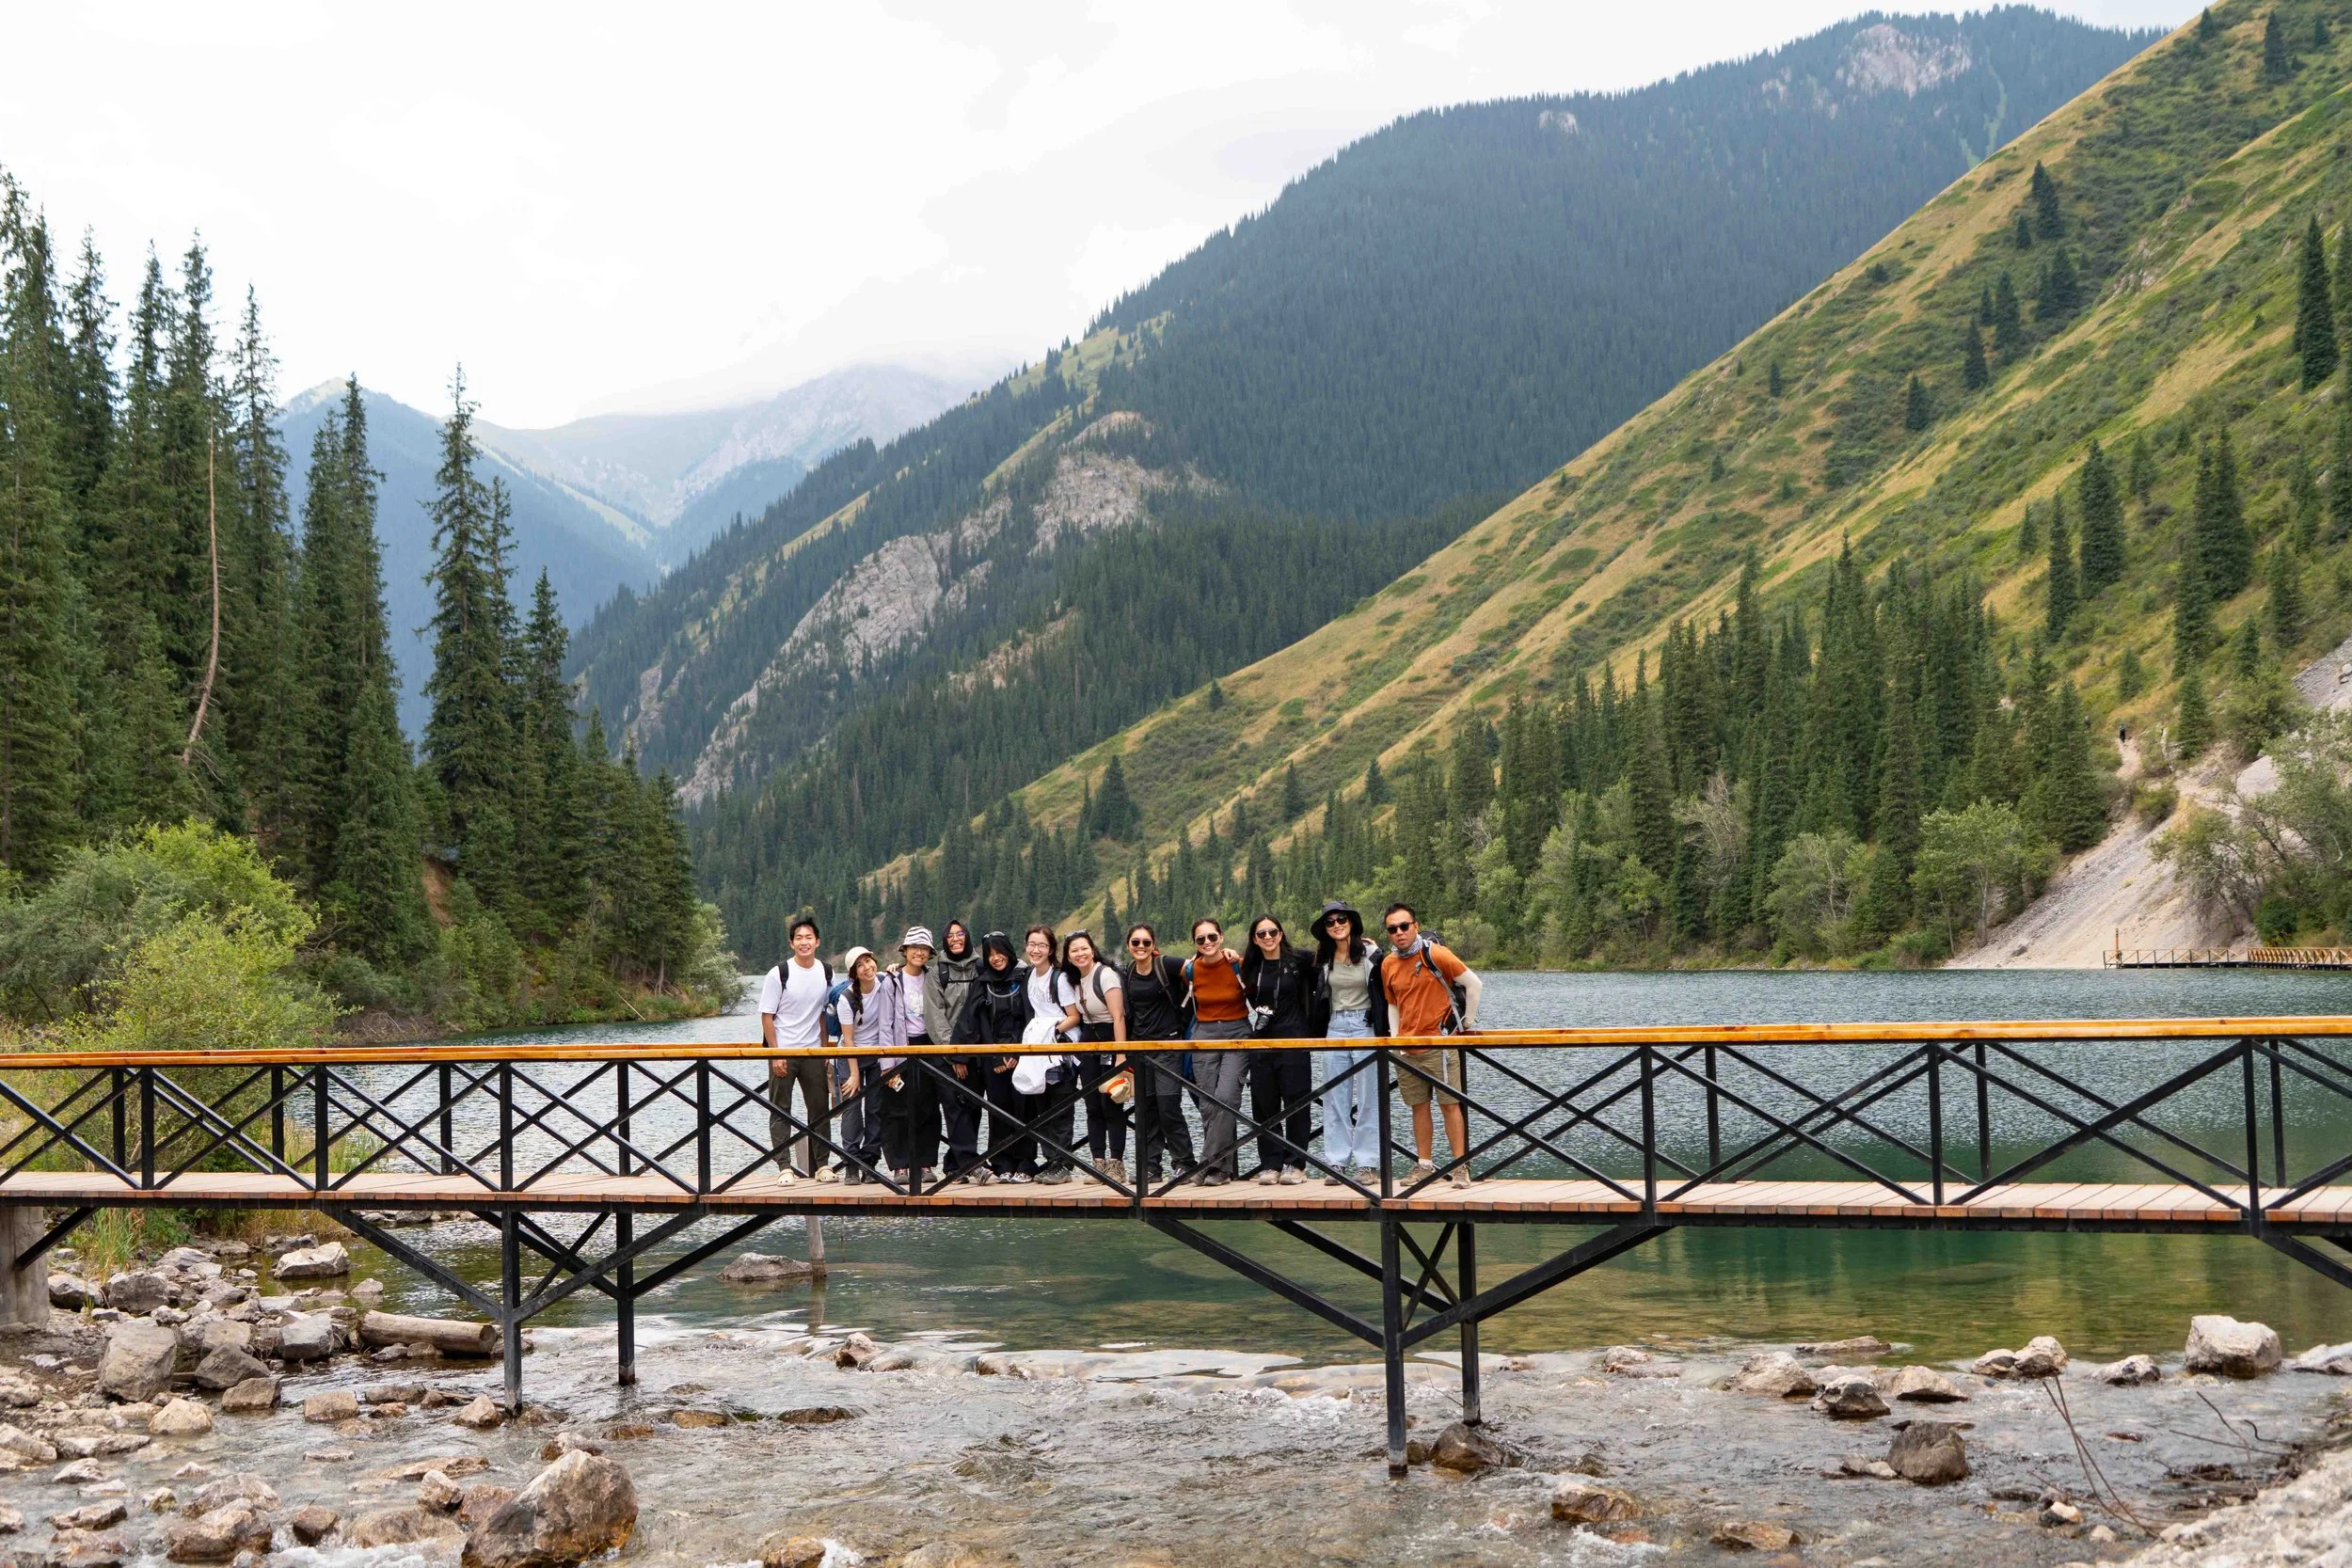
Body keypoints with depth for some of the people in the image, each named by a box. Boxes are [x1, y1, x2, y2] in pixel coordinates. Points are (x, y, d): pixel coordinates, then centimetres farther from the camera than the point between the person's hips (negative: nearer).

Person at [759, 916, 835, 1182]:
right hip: (783, 1051, -4)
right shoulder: (779, 974, -9)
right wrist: (776, 1055, -13)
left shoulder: (826, 973, 4)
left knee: (820, 1109, 5)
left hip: (813, 1052, 4)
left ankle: (819, 1165, 13)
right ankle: (784, 1166, 4)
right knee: (780, 1111, 0)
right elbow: (767, 1016, -8)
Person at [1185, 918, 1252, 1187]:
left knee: (1225, 1097, -19)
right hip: (1204, 1037, 3)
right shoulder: (1190, 970, 0)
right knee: (1208, 1105, 0)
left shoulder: (1239, 965, -8)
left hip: (1237, 1035, -3)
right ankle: (1227, 1167, 10)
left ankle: (1214, 1166, -18)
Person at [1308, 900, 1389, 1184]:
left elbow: (1384, 994, -2)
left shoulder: (1371, 953, -4)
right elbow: (1318, 997, 17)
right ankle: (1336, 1162, 9)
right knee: (1334, 1098, 5)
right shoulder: (1323, 959, 8)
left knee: (1367, 1097, -3)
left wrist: (1382, 1031, -7)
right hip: (1334, 1028, 5)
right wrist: (1317, 1033, 9)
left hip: (1365, 1026, -5)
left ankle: (1368, 1164, -1)